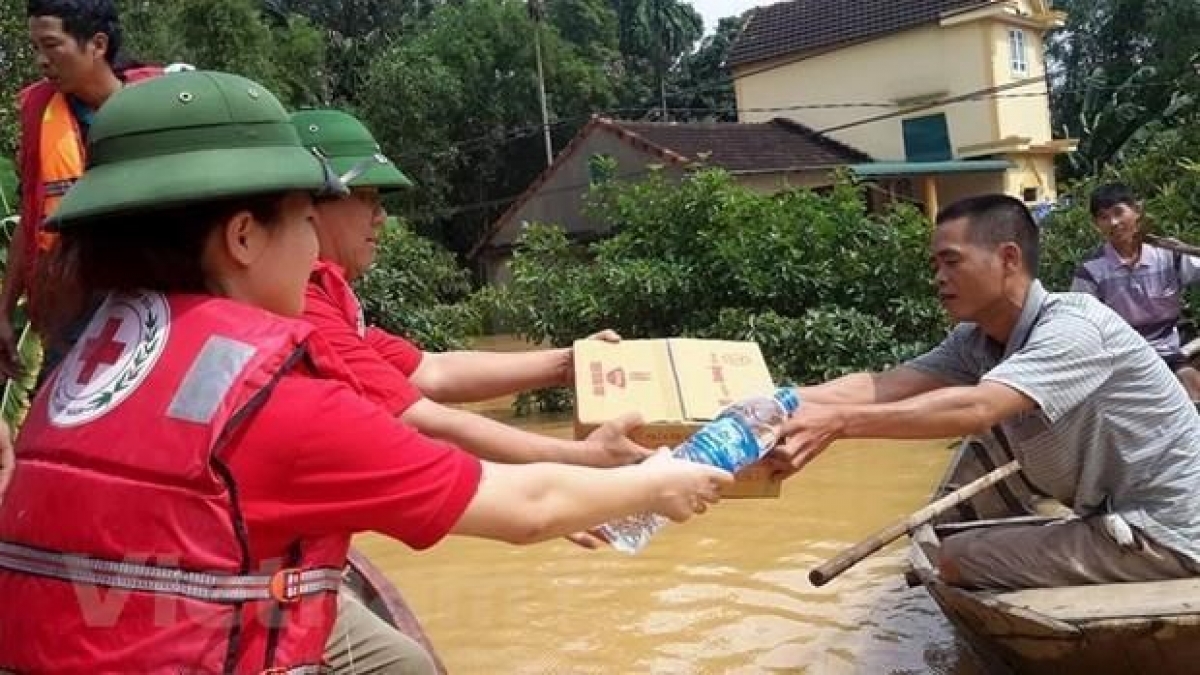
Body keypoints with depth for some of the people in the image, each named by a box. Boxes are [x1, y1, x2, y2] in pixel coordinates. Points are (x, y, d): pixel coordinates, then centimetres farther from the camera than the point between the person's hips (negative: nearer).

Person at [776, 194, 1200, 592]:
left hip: (1162, 534, -8)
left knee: (960, 560, -10)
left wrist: (838, 422, -44)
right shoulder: (975, 342, 0)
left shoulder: (1073, 327, -24)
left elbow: (976, 410, -38)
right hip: (1120, 520, 8)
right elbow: (882, 386, -11)